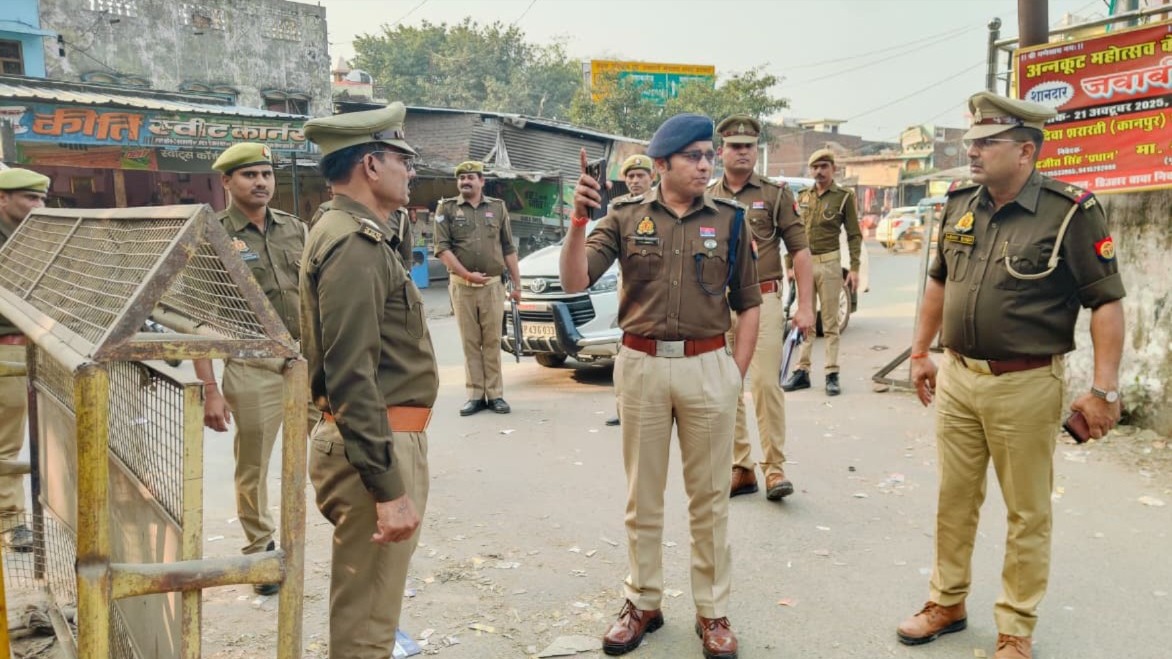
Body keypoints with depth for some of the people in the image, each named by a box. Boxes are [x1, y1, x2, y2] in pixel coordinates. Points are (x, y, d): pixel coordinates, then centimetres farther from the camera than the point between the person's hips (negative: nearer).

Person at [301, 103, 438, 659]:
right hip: (377, 449, -10)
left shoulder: (359, 235, 15)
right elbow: (352, 379, -25)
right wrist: (389, 489, -26)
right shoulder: (354, 244, -18)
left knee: (368, 601, 24)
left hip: (386, 441, 10)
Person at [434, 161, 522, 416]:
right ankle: (475, 395, 8)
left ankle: (495, 394, 8)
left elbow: (508, 249, 11)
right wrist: (467, 274, -12)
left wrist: (516, 283, 7)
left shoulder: (497, 207, 10)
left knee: (492, 341, 2)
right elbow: (442, 248, -3)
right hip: (461, 287, -1)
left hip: (493, 285, 1)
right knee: (470, 342, 3)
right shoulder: (446, 208, 5)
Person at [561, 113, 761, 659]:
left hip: (707, 366, 0)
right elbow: (574, 282, -9)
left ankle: (712, 610, 23)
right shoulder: (626, 217, 0)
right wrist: (579, 221, -22)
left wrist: (738, 369, 0)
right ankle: (643, 603, 28)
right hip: (640, 366, 0)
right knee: (642, 496, 12)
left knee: (709, 497, 9)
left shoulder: (728, 220, 3)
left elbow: (749, 303, 8)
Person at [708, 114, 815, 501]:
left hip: (762, 299, -3)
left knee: (765, 382, -10)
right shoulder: (706, 199, 10)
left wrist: (805, 306, -6)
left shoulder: (775, 194, 3)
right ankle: (740, 468, 17)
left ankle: (774, 466, 4)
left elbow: (800, 250, 1)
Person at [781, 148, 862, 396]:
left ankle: (832, 374, 5)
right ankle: (802, 371, 13)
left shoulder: (844, 197, 0)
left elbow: (854, 235, -1)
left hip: (829, 264, -4)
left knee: (830, 322, 0)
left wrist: (854, 268, -8)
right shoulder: (803, 197, 12)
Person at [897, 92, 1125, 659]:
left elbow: (1106, 302, -11)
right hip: (956, 377, 5)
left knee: (1027, 512, 8)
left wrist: (1104, 389, -15)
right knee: (954, 499, 15)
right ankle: (946, 603, 32)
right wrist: (920, 353, 17)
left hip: (1025, 385, -5)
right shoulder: (960, 205, 5)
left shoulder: (1070, 213, -12)